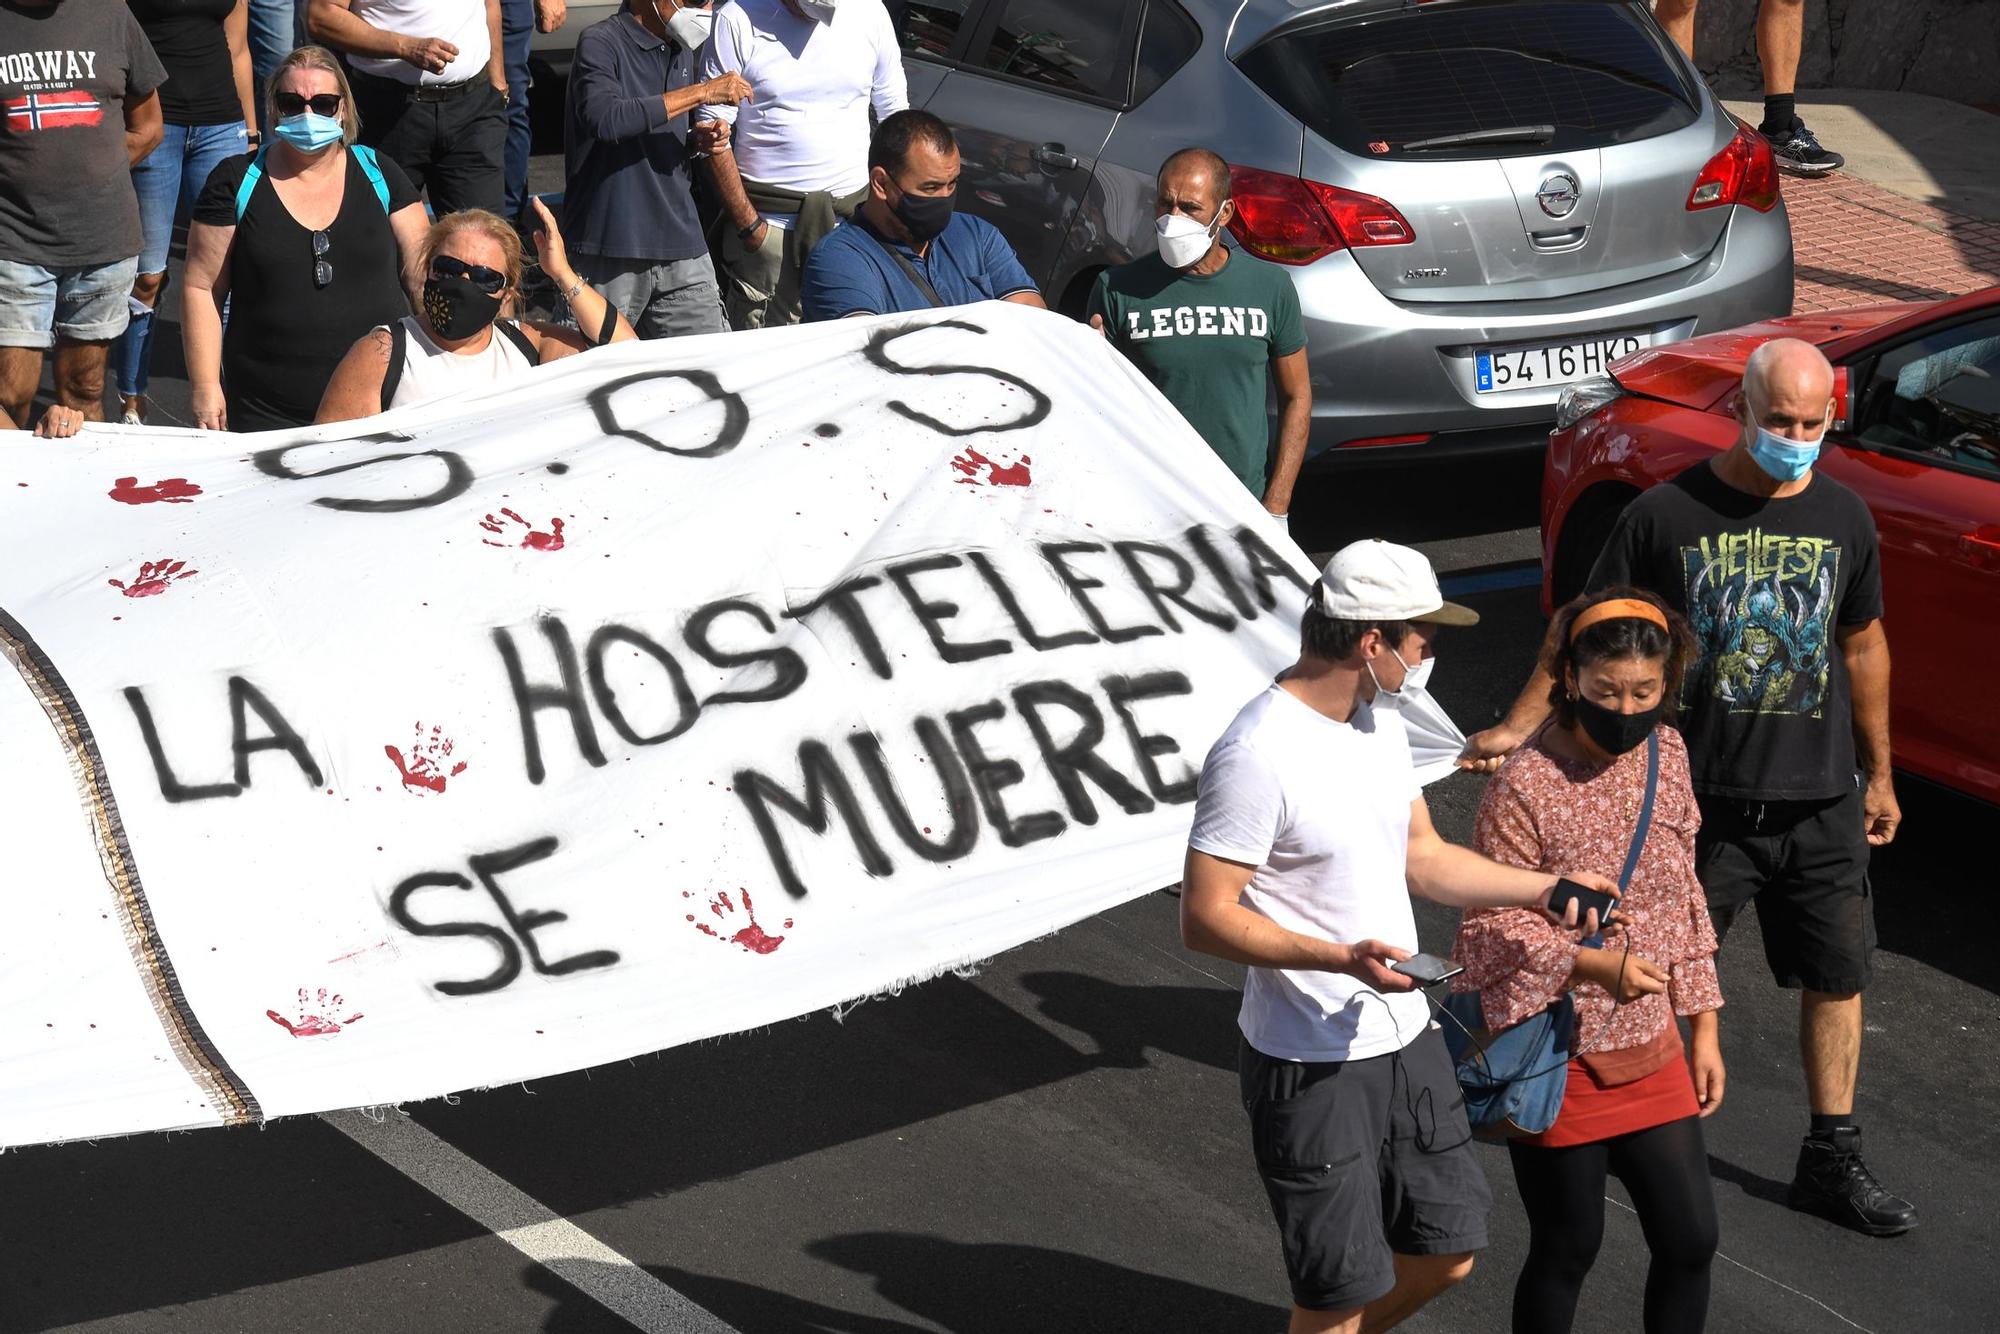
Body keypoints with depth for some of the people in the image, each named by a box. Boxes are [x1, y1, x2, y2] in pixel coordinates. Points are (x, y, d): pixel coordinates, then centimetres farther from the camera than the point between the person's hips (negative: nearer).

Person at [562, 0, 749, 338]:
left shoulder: (682, 50, 16)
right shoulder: (600, 43, -8)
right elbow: (605, 119, -27)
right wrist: (702, 92, -23)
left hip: (681, 245, 7)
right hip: (612, 248, -6)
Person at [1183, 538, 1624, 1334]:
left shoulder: (1378, 721, 6)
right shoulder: (1258, 754, -23)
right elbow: (1205, 918, -22)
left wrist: (1544, 888, 7)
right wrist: (1340, 958, -32)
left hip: (1405, 1035, 8)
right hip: (1311, 1065, -8)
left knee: (1446, 1250, 17)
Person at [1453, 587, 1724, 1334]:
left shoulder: (1665, 753, 1)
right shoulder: (1524, 786, -19)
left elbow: (1684, 898, 10)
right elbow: (1494, 928, -15)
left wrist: (1703, 1026, 10)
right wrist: (1593, 965, -28)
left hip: (1651, 1051, 6)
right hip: (1558, 1061, -5)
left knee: (1690, 1240, 9)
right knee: (1566, 1251, 8)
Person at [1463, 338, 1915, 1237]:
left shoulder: (1842, 518, 3)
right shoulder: (1668, 514, -9)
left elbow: (1862, 643, 14)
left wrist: (1880, 773, 17)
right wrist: (1518, 726, -14)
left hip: (1821, 803, 4)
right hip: (1704, 801, -4)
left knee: (1838, 977, 10)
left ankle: (1831, 1162, 22)